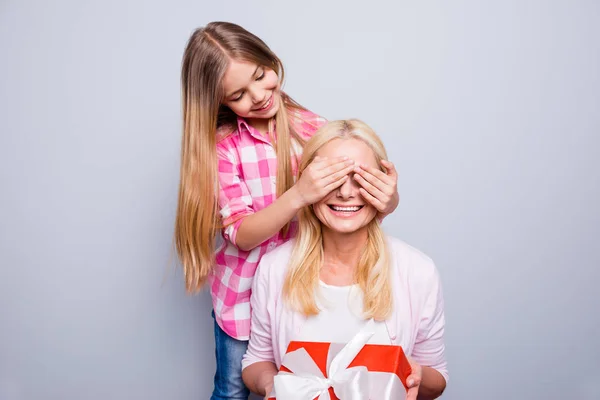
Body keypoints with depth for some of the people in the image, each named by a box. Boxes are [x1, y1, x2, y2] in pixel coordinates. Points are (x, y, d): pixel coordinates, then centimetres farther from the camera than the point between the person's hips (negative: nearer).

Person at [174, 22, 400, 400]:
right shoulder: (221, 144, -14)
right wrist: (298, 195, -36)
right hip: (243, 291, -1)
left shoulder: (312, 126, -10)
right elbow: (242, 235, -19)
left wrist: (387, 199, -33)